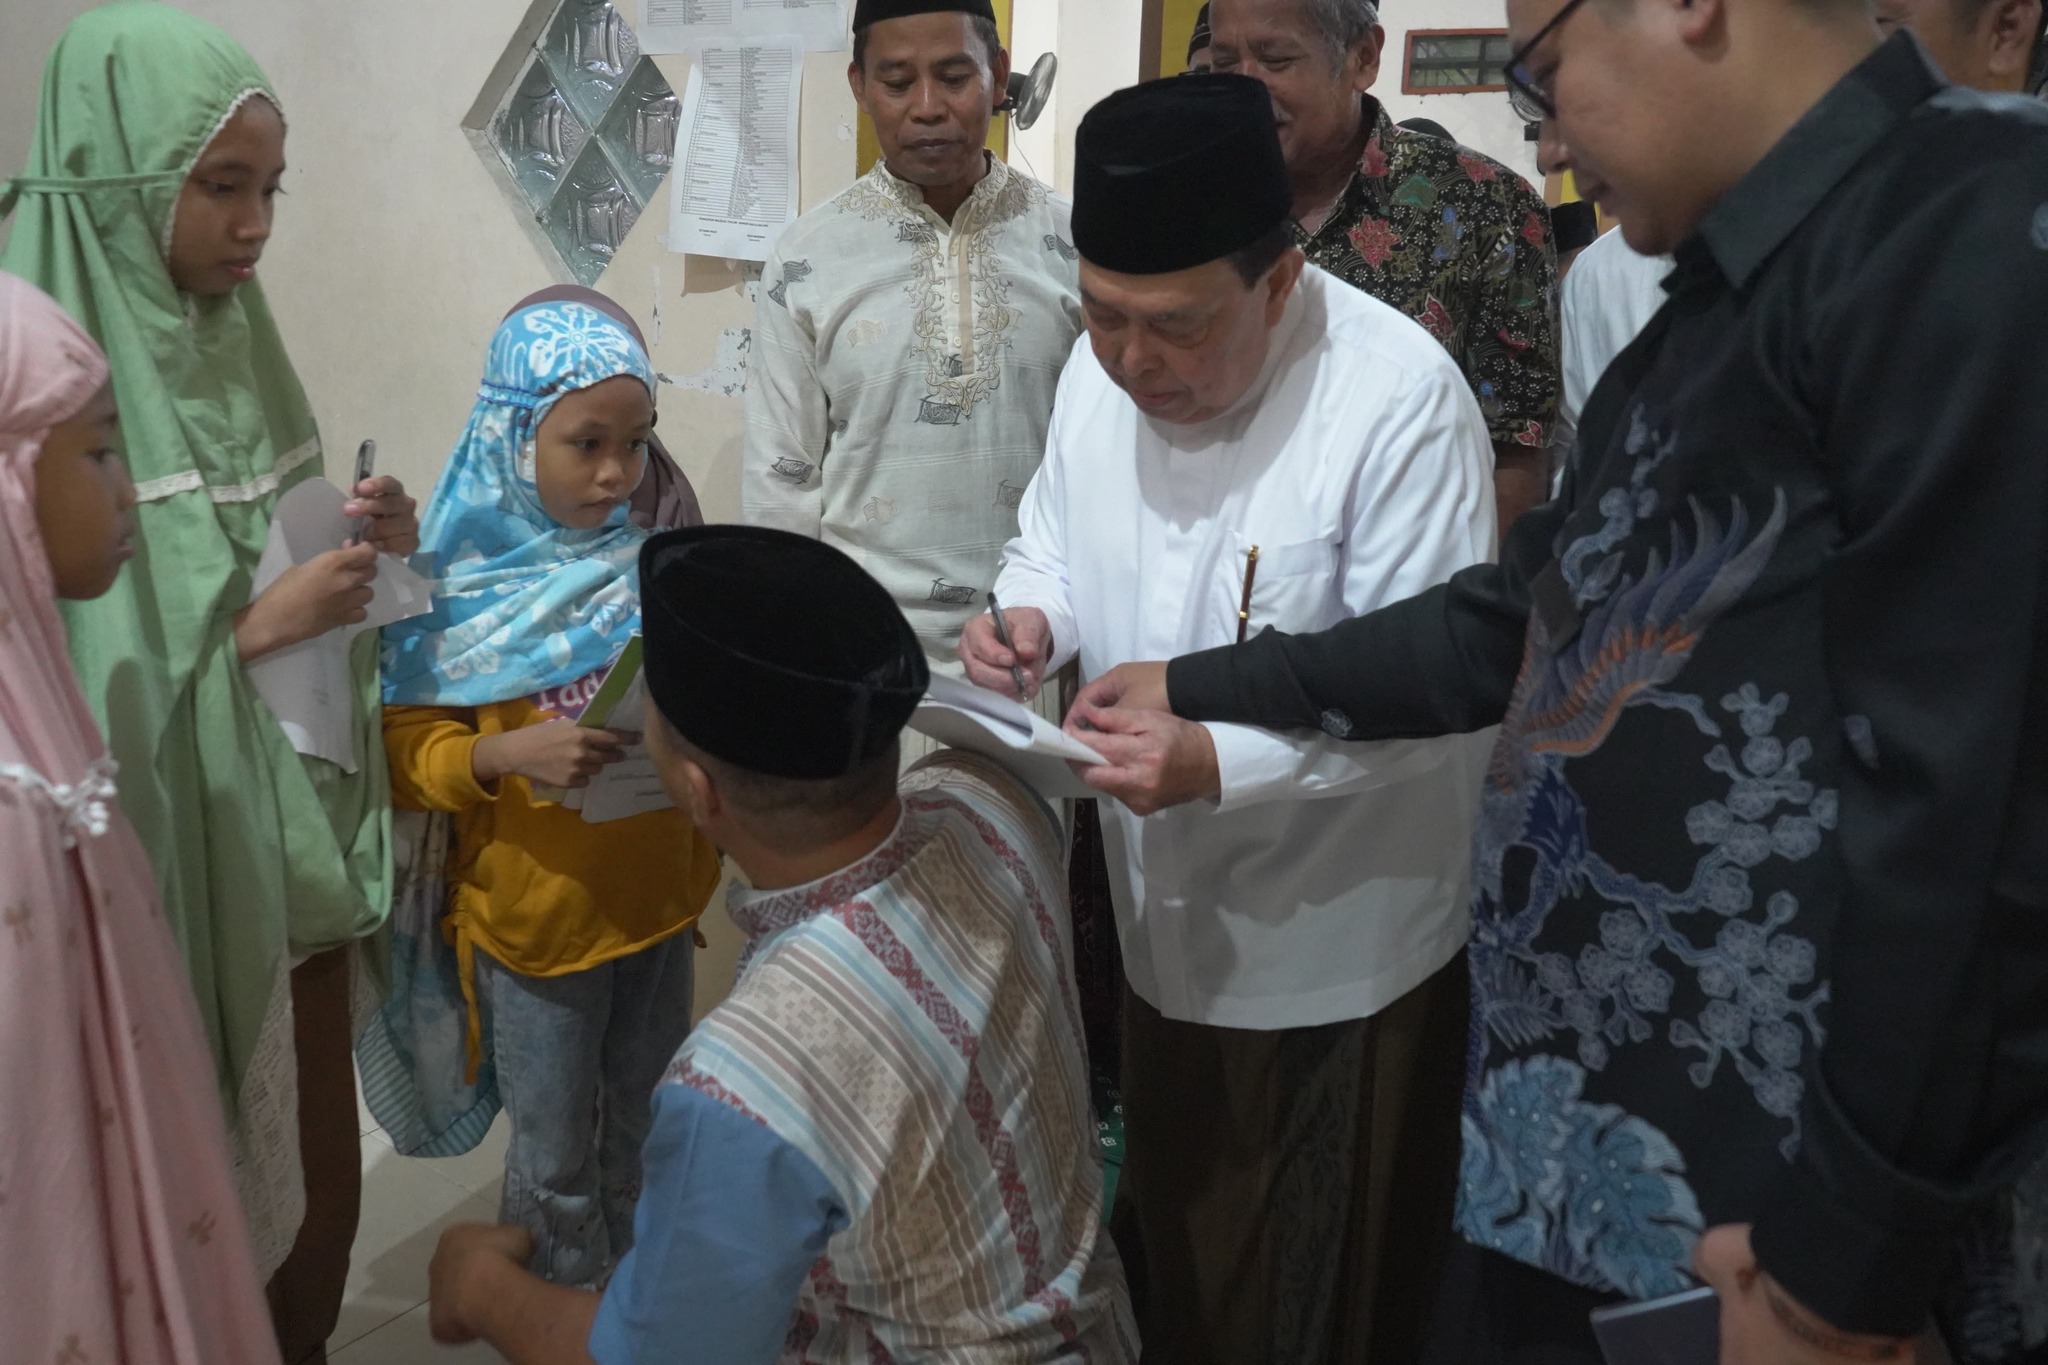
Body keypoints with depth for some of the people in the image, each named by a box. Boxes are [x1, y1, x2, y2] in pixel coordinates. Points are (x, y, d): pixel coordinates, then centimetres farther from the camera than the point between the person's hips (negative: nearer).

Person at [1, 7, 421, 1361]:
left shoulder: (235, 348, 5)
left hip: (293, 846, 6)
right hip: (168, 874, -6)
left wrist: (364, 553, -6)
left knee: (326, 1193, 18)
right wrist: (253, 628, -22)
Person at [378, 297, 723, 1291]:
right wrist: (511, 754, -31)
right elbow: (409, 754, -12)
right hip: (532, 919, -3)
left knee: (648, 1132, 21)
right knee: (555, 1156, 13)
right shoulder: (462, 588, -13)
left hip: (657, 902, 4)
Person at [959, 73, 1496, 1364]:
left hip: (1338, 948, -6)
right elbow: (1056, 541, 12)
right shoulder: (1100, 369, -3)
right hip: (1167, 919, 6)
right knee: (1172, 1260, 26)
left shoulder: (1400, 395, -24)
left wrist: (1220, 759, -34)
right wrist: (1033, 618, -11)